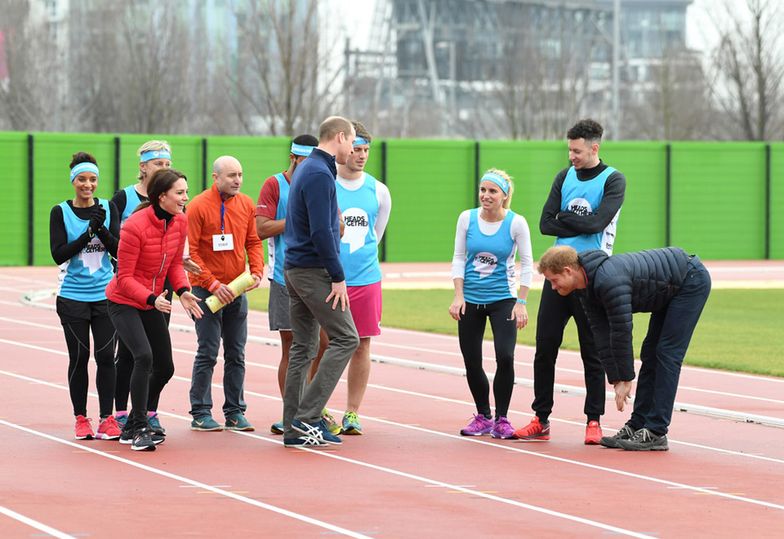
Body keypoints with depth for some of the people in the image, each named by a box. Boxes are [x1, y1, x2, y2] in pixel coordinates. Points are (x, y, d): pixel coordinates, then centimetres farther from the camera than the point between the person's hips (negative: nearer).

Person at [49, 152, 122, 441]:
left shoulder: (108, 208, 5)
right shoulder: (60, 212, -1)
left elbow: (118, 249, -1)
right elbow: (59, 254, -9)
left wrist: (101, 229, -18)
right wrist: (88, 232, -18)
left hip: (105, 295, 1)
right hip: (73, 296, -1)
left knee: (106, 356, -3)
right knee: (79, 357, 3)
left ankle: (107, 418, 2)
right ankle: (81, 419, 12)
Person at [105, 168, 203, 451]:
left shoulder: (180, 222, -5)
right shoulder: (135, 226, -25)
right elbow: (124, 277, -21)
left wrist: (183, 291, -11)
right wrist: (152, 298, -34)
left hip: (152, 303, 8)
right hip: (124, 302, -8)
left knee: (165, 367, 9)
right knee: (144, 356, -26)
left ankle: (132, 427, 26)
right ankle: (139, 429, -18)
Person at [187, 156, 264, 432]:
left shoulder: (246, 205, 6)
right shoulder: (198, 206, -10)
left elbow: (253, 242, 12)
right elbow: (190, 251, -12)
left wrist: (257, 271, -7)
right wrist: (213, 284, -17)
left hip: (237, 290, 5)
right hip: (207, 291, -5)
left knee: (236, 354, 7)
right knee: (207, 353, -4)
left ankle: (235, 412, 14)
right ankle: (201, 414, 2)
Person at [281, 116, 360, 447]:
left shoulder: (307, 169, 17)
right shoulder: (320, 174, -15)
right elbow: (321, 232, -21)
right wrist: (338, 277, -18)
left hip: (295, 268, 10)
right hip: (313, 270, -10)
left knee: (303, 347, 10)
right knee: (345, 339, -6)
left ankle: (294, 427, 9)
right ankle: (307, 415, -9)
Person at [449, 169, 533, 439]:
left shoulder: (516, 223, -9)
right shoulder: (467, 218, -3)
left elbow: (527, 264, -3)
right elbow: (459, 258, 3)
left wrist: (521, 302, -7)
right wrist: (458, 296, -5)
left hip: (503, 299, -3)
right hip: (471, 300, 3)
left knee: (505, 357, -16)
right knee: (471, 363, 5)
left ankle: (501, 419, -1)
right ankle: (483, 417, 23)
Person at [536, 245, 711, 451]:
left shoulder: (609, 281, -32)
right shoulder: (586, 288, -2)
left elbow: (622, 332, -26)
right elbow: (603, 335, 0)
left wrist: (625, 380, -18)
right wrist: (616, 380, -2)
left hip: (692, 281, -10)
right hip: (672, 288, 10)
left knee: (667, 354, -11)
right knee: (650, 354, 8)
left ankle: (655, 433, -11)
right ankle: (637, 426, 12)